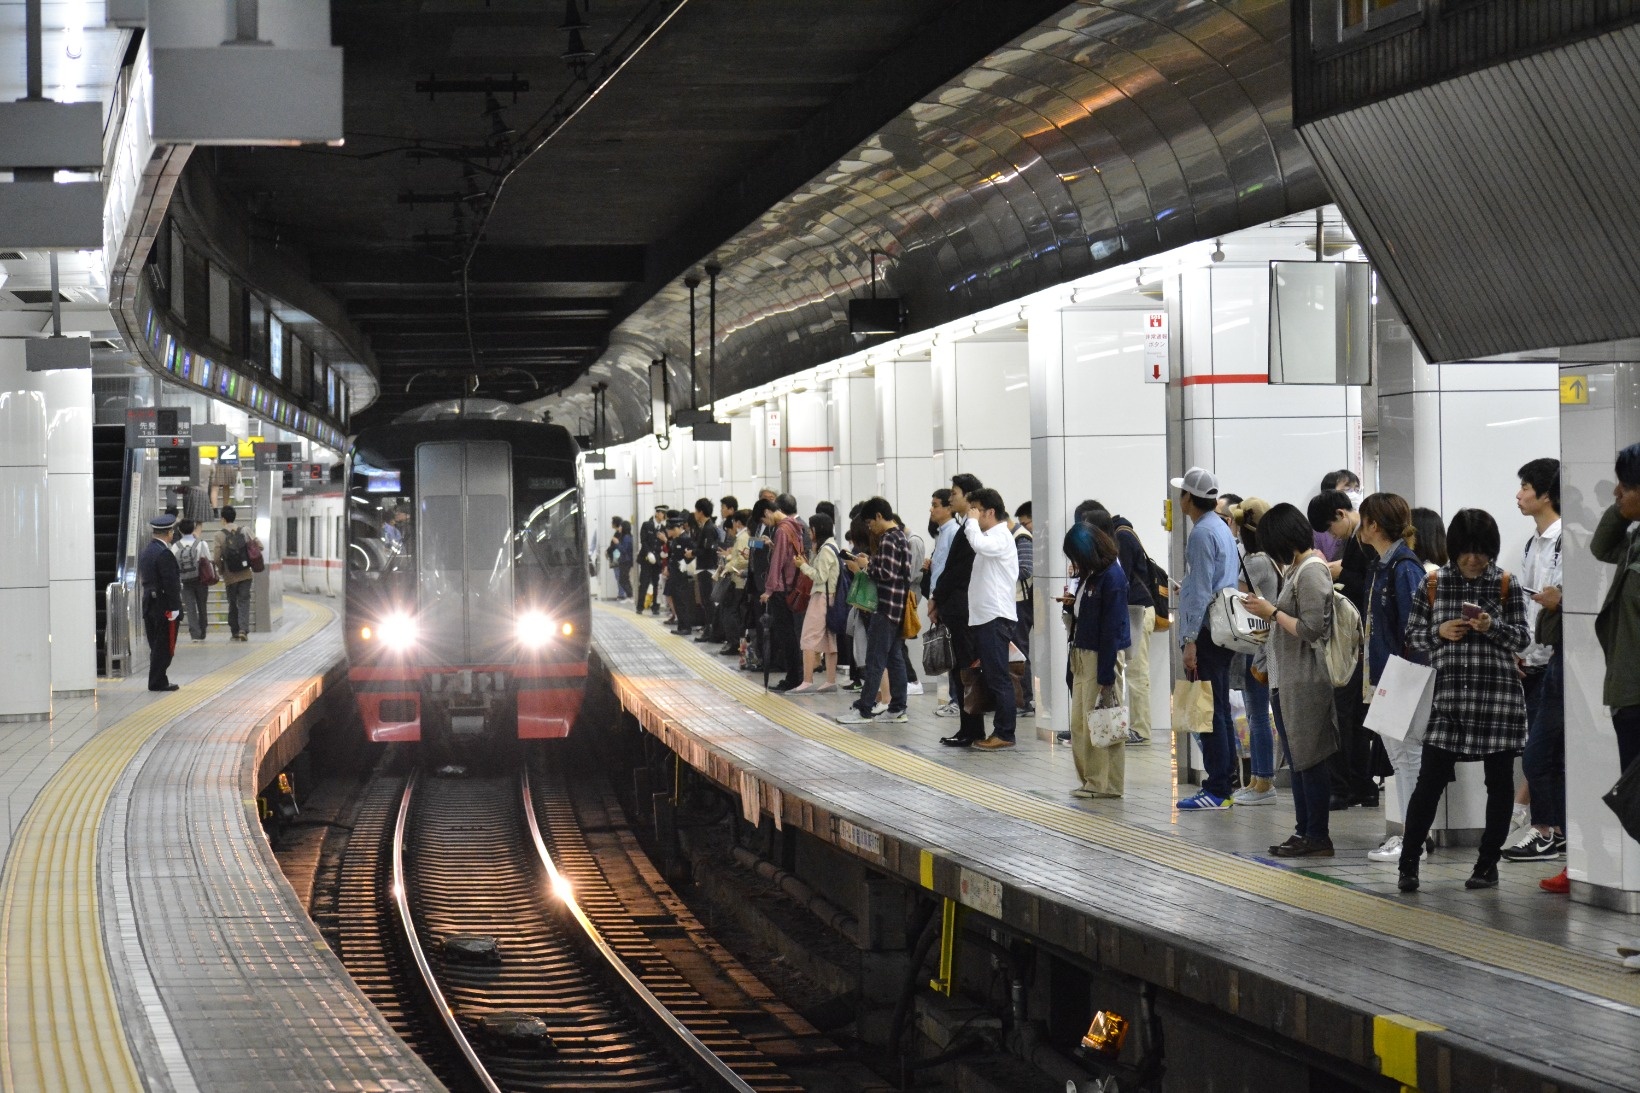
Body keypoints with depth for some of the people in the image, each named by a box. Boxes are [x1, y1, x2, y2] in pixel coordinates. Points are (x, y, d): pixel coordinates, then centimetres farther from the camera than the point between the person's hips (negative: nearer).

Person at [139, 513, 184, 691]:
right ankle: (157, 682, -2)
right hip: (164, 607, -9)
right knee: (164, 647, -3)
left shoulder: (145, 552, 12)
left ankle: (158, 681, 17)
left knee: (156, 646, 13)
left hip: (149, 605, 9)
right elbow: (170, 583, -20)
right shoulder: (164, 554, -17)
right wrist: (174, 607, -17)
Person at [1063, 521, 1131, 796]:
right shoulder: (1089, 575, 12)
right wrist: (1073, 604, 3)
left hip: (1103, 655, -9)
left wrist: (1106, 676, -18)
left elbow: (1111, 628, -17)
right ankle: (1090, 780, 15)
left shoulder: (1111, 577, -15)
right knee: (1079, 723, 9)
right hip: (1082, 653, 9)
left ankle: (1106, 784, 3)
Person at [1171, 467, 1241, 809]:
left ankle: (1217, 790, -7)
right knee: (1221, 711, 13)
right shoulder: (1223, 529, 15)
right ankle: (1224, 784, 18)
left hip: (1206, 633, -10)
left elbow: (1202, 592, -18)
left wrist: (1190, 640, -18)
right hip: (1223, 630, 10)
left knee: (1211, 713, -8)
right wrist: (1187, 589, 29)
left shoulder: (1202, 533, -14)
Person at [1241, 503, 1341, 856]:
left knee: (1309, 760, -5)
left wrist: (1272, 612, -13)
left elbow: (1310, 629, -21)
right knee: (1297, 761, 14)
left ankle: (1318, 837, -1)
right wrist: (1268, 610, 5)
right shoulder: (1298, 569, 14)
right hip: (1287, 679, 10)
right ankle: (1304, 830, 20)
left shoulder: (1312, 571, -15)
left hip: (1305, 680, -10)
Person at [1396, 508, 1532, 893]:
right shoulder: (1433, 584, 4)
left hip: (1498, 692, 0)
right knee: (1430, 780, -3)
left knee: (1499, 781, 6)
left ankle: (1488, 864, 17)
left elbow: (1523, 638, 2)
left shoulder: (1506, 585, 2)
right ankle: (1408, 863, 4)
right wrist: (1440, 632, -11)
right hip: (1448, 692, 0)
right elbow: (1413, 634, 8)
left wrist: (1493, 626, -17)